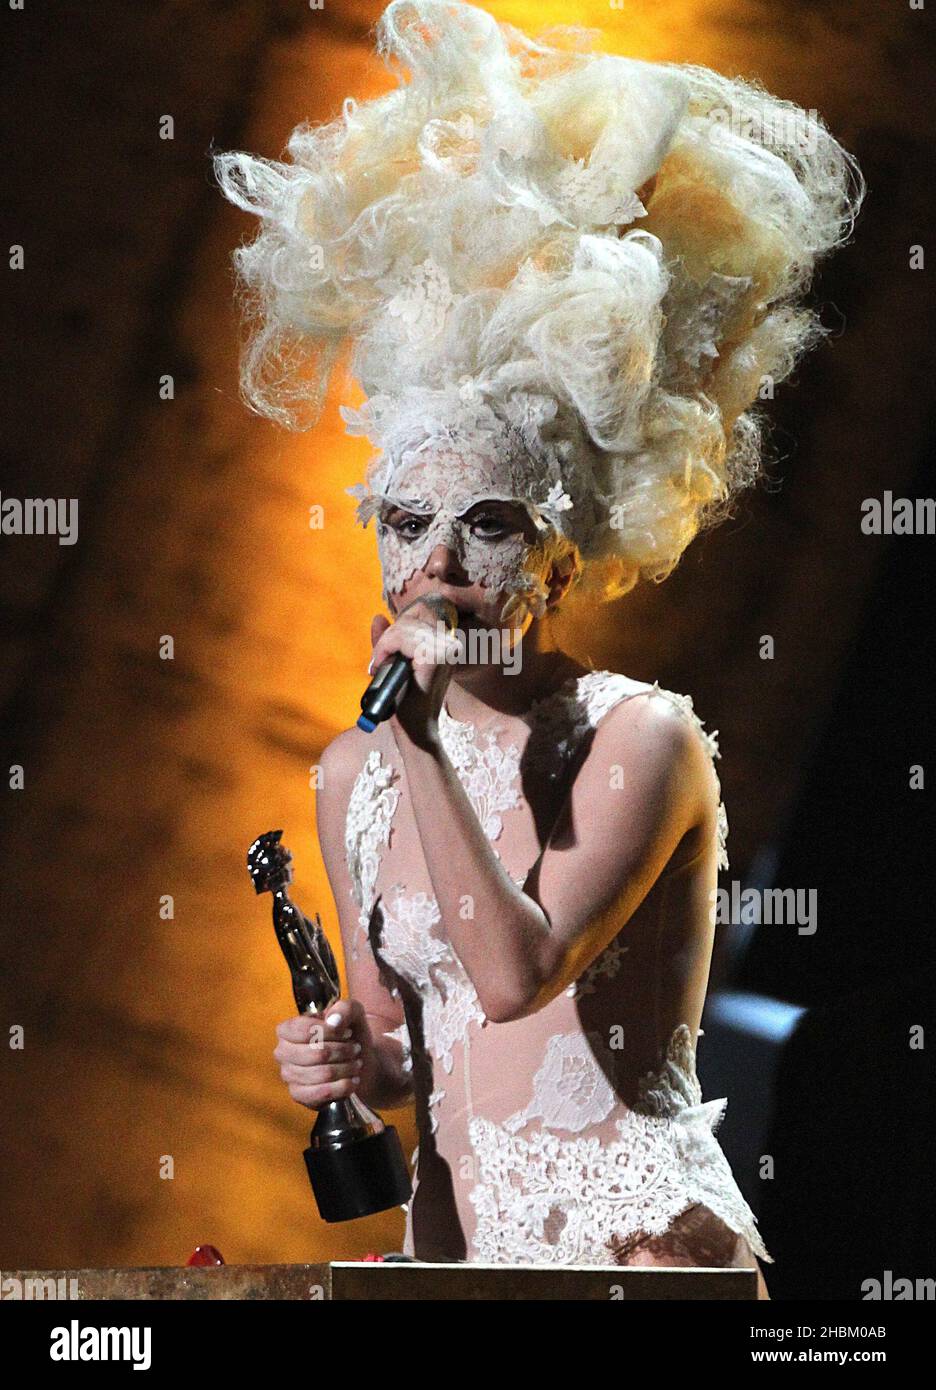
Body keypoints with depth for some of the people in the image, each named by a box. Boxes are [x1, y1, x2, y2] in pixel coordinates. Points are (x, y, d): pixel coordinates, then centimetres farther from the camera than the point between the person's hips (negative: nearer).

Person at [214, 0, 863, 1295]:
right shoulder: (353, 770, 5)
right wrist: (355, 1059, -6)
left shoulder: (643, 738, -11)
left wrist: (424, 745, -20)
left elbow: (517, 973, -21)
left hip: (638, 1233, -5)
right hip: (453, 1232, 5)